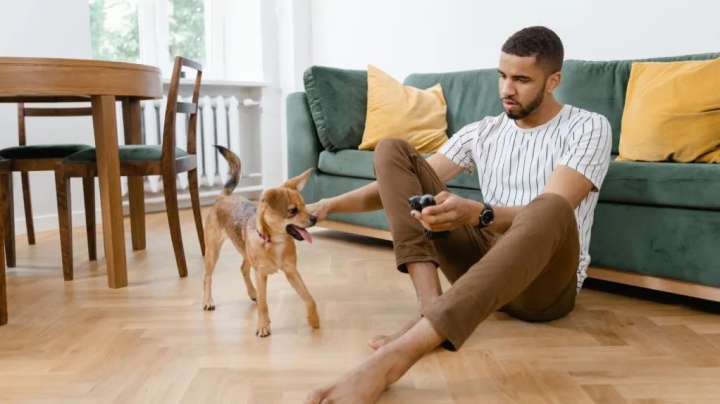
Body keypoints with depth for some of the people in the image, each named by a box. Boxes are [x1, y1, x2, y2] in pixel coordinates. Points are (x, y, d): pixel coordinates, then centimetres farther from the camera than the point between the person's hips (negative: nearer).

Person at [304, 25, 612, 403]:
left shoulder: (589, 127, -4)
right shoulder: (482, 132, 11)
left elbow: (548, 212, -21)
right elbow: (401, 184, 5)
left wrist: (475, 213, -40)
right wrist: (331, 205, -9)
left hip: (545, 280, -4)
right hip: (481, 260, 5)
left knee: (551, 208, -42)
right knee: (392, 150, -5)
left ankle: (399, 353, -53)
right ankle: (431, 305, -25)